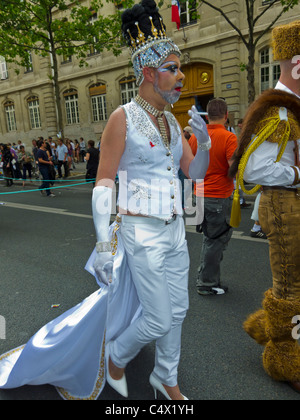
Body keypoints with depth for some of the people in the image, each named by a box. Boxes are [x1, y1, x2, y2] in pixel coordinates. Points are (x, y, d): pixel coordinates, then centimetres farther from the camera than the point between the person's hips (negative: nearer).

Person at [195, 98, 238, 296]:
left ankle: (205, 278, 31)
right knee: (216, 241, 5)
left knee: (210, 238, 20)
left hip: (200, 195, 7)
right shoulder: (229, 137, -14)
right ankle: (207, 284, 16)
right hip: (219, 196, -6)